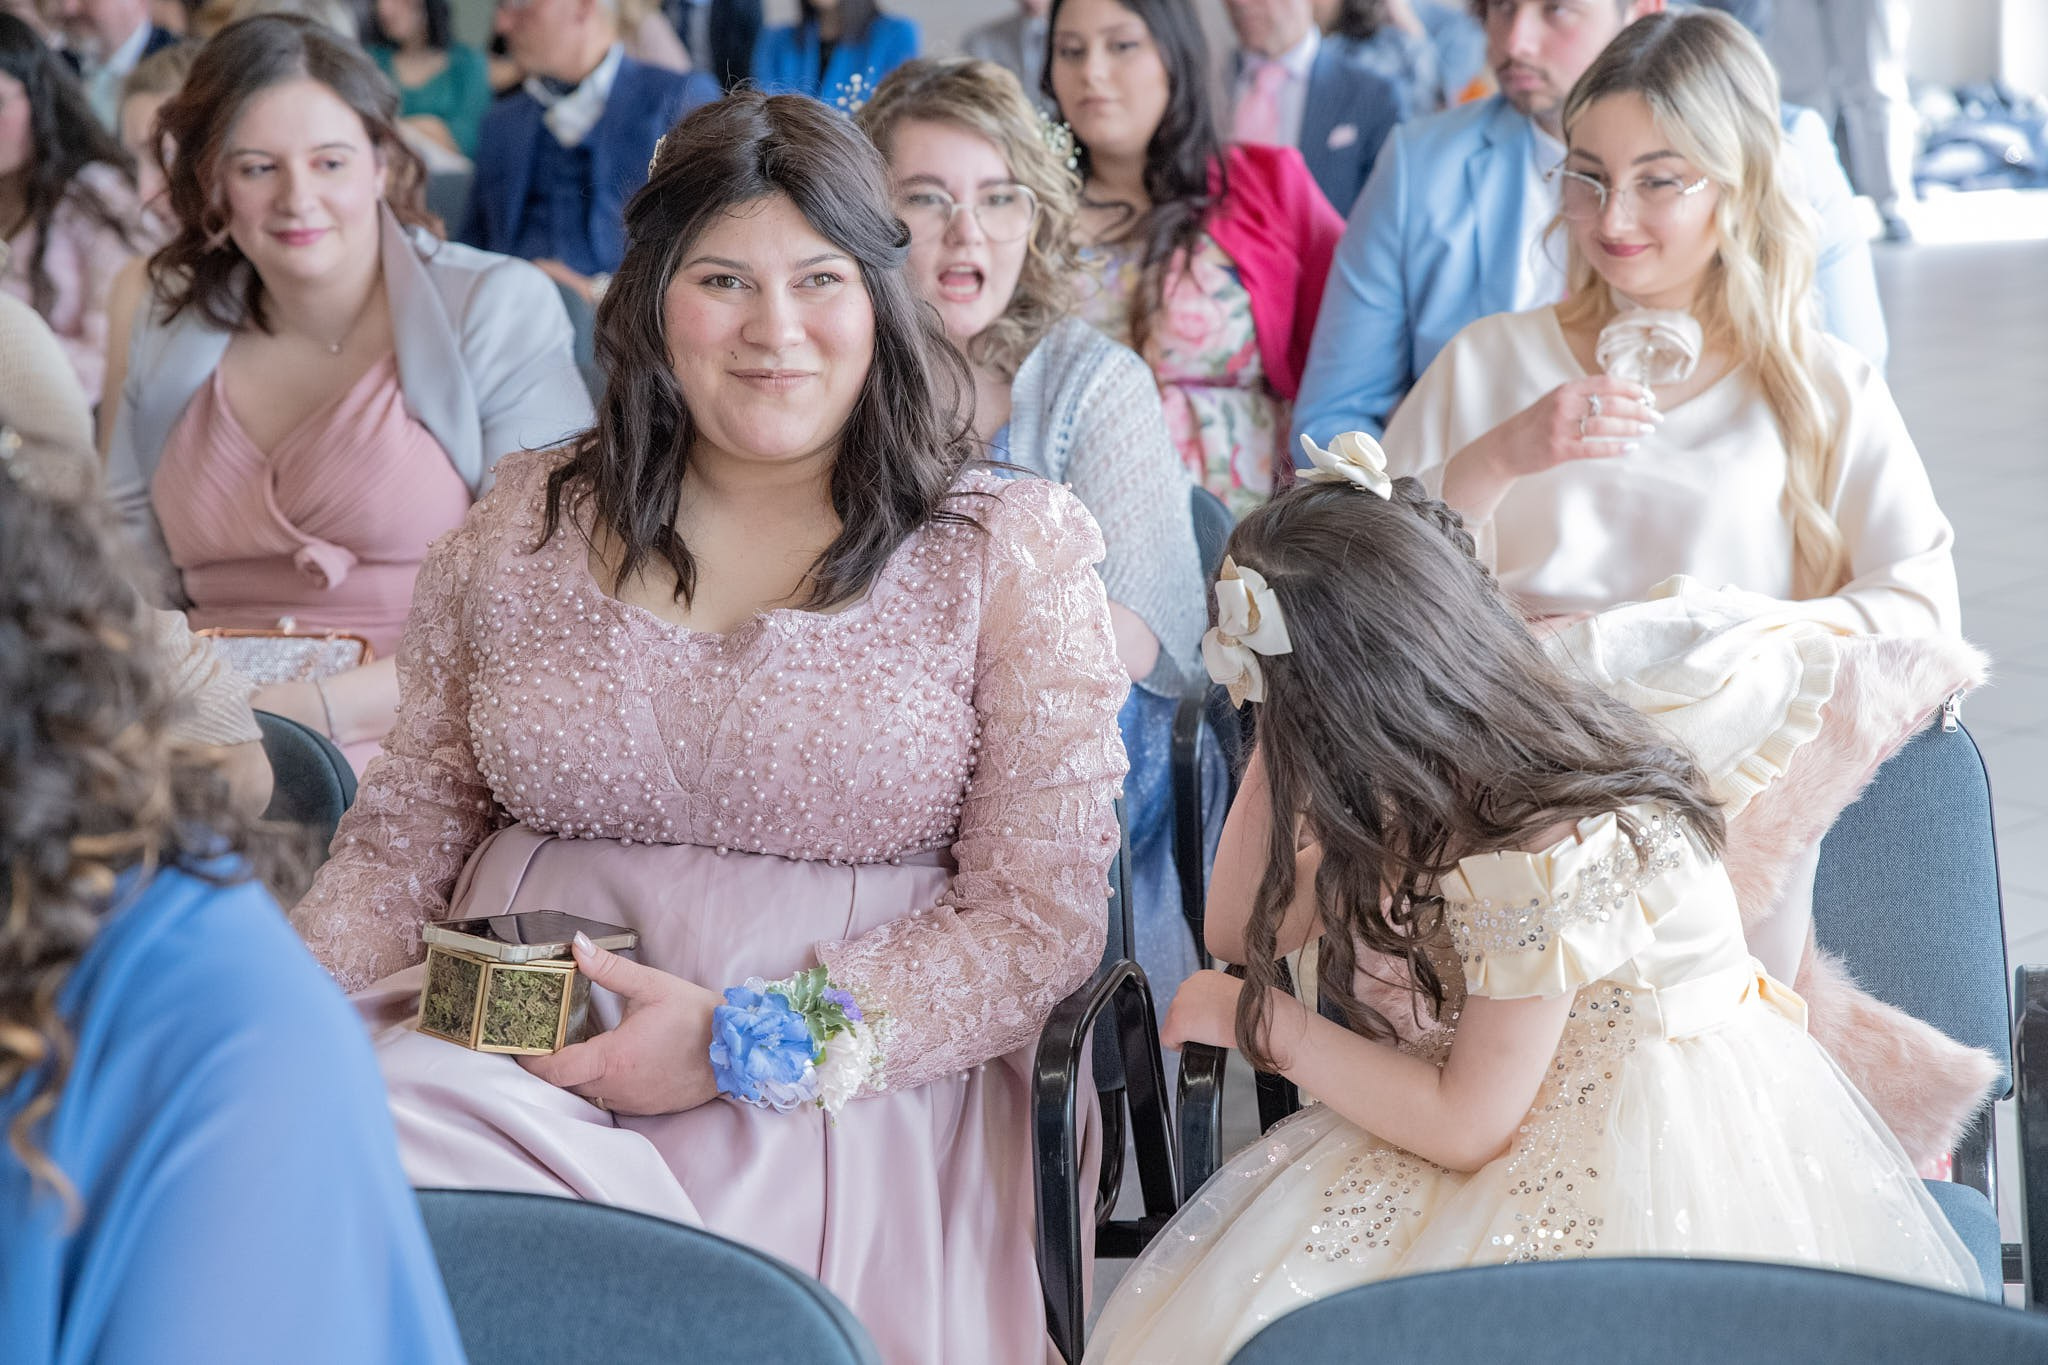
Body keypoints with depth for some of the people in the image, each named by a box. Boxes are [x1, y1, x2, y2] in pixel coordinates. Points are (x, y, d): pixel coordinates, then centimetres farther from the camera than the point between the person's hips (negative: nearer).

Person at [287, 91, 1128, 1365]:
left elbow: (1043, 919, -1)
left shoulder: (1011, 550, 5)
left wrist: (747, 1044, -12)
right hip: (495, 1062, 3)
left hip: (837, 1098, -3)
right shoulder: (526, 524, 14)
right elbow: (408, 838, 19)